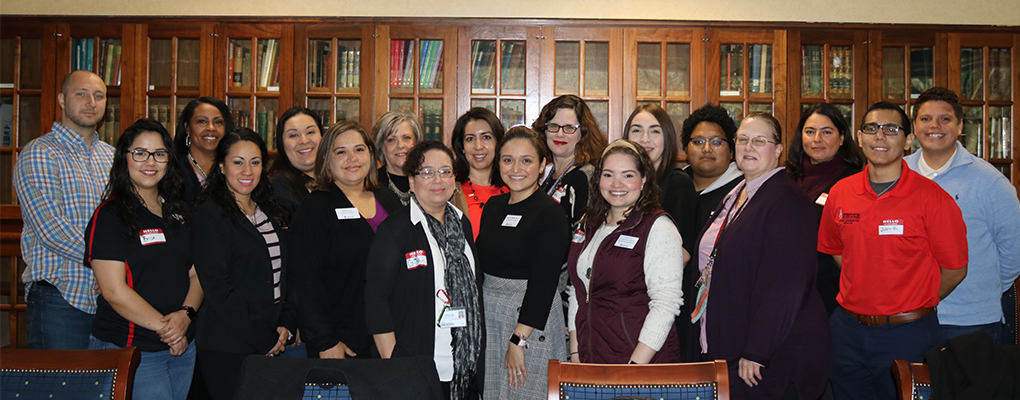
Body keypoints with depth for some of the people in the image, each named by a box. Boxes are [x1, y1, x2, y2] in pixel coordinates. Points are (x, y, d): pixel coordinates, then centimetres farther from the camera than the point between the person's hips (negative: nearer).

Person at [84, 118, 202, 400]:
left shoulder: (178, 213, 11)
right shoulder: (110, 215, -7)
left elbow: (196, 274, 10)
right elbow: (114, 291, -14)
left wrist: (185, 314, -9)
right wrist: (164, 327, -13)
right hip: (129, 351, -6)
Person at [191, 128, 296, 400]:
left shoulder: (270, 214, 12)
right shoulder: (209, 217, -9)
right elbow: (218, 289, -15)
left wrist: (287, 326, 0)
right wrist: (264, 340, -14)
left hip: (273, 345, 6)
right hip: (227, 348, -6)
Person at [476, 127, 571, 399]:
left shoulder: (550, 214, -13)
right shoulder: (494, 206, 8)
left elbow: (543, 283, -17)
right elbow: (482, 263, 13)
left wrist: (518, 340, -19)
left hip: (531, 322, -6)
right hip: (487, 317, 7)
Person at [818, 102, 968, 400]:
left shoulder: (933, 198, -10)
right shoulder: (840, 193, 2)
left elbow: (955, 269, -5)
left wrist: (910, 306, 2)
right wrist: (865, 296, 12)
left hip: (906, 334, -4)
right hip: (849, 329, 4)